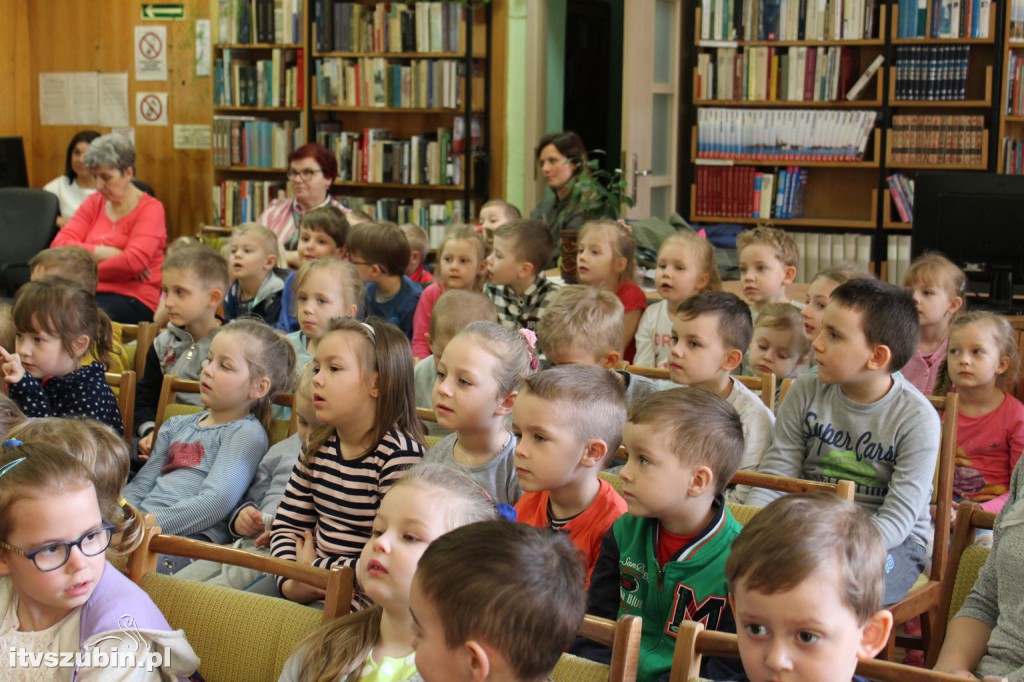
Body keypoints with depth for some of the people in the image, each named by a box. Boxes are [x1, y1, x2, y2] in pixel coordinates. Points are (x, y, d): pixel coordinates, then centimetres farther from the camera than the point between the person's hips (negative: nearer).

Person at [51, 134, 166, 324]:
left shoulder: (149, 209, -1)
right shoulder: (94, 203, 17)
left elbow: (134, 261, -16)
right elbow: (59, 244, 4)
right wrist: (103, 253, -9)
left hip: (134, 299, -5)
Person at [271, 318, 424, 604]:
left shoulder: (399, 454, -16)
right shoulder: (319, 447, 7)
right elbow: (287, 524, 13)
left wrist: (315, 568, -10)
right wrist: (291, 582, -8)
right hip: (313, 589, 7)